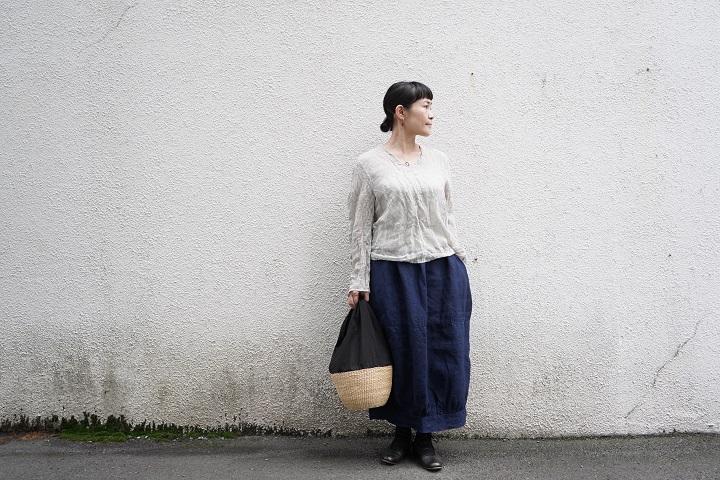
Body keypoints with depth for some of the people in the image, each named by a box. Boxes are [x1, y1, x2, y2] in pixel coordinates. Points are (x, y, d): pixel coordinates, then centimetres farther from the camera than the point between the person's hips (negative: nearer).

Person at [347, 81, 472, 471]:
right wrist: (359, 282, -4)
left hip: (441, 268, 3)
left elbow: (447, 217, 14)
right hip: (392, 272, -3)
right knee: (401, 351, 6)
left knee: (441, 352, 5)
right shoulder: (370, 165, -1)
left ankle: (425, 436, 21)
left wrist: (458, 263, 10)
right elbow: (360, 228, -1)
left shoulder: (438, 160, 9)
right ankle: (402, 432, 25)